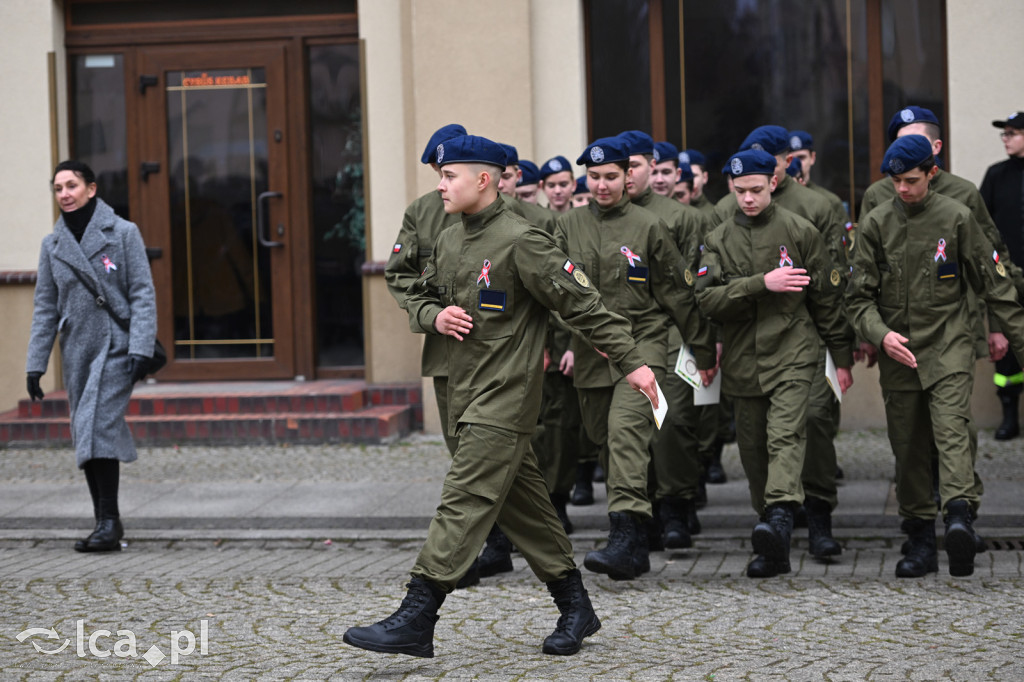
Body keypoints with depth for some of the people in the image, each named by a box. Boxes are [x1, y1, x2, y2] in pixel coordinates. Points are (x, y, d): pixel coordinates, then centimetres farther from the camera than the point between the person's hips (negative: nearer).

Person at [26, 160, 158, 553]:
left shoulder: (123, 233, -3)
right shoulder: (53, 244, 9)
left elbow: (143, 295, -6)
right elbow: (45, 308, 11)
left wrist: (141, 349, -15)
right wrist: (35, 363, 6)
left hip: (116, 347, -5)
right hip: (77, 351, 5)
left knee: (98, 427, -17)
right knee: (84, 436, 5)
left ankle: (109, 522, -13)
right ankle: (106, 525, 13)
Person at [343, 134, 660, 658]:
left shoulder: (521, 241, -13)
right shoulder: (448, 242, 12)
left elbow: (582, 303, -12)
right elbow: (418, 297, 24)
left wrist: (630, 362, -13)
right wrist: (435, 316, 0)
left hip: (505, 398, -9)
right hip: (466, 393, 9)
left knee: (464, 501, -11)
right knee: (522, 503, 13)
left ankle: (415, 620, -12)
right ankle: (575, 608, 24)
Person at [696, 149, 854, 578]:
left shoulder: (800, 232, 4)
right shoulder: (718, 240, 10)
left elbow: (827, 297, 8)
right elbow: (707, 300, -4)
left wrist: (842, 357, 8)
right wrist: (762, 283, -15)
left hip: (792, 354, -3)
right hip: (743, 361, 4)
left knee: (785, 435, -23)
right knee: (753, 449, 5)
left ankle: (781, 515, -40)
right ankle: (774, 549, 11)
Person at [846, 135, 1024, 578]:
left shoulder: (957, 218, 0)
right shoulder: (876, 224, 3)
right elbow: (859, 295, 3)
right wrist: (881, 334, -15)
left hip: (949, 346, -2)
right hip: (898, 354, 2)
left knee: (952, 429, -22)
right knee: (908, 449, 5)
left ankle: (959, 513, -37)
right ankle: (920, 538, 12)